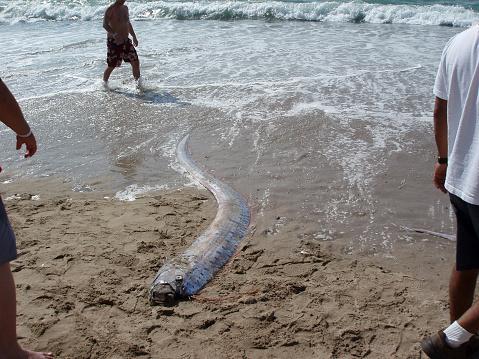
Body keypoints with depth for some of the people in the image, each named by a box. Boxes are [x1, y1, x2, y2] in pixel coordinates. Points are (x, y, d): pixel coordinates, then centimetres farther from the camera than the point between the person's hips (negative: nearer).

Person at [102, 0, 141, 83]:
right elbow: (105, 25, -23)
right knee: (111, 66, 0)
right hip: (114, 41, -6)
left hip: (126, 40, 6)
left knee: (135, 61, 1)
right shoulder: (111, 9, -11)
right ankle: (104, 84, 19)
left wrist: (134, 37, 21)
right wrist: (114, 34, -38)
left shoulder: (125, 8, 11)